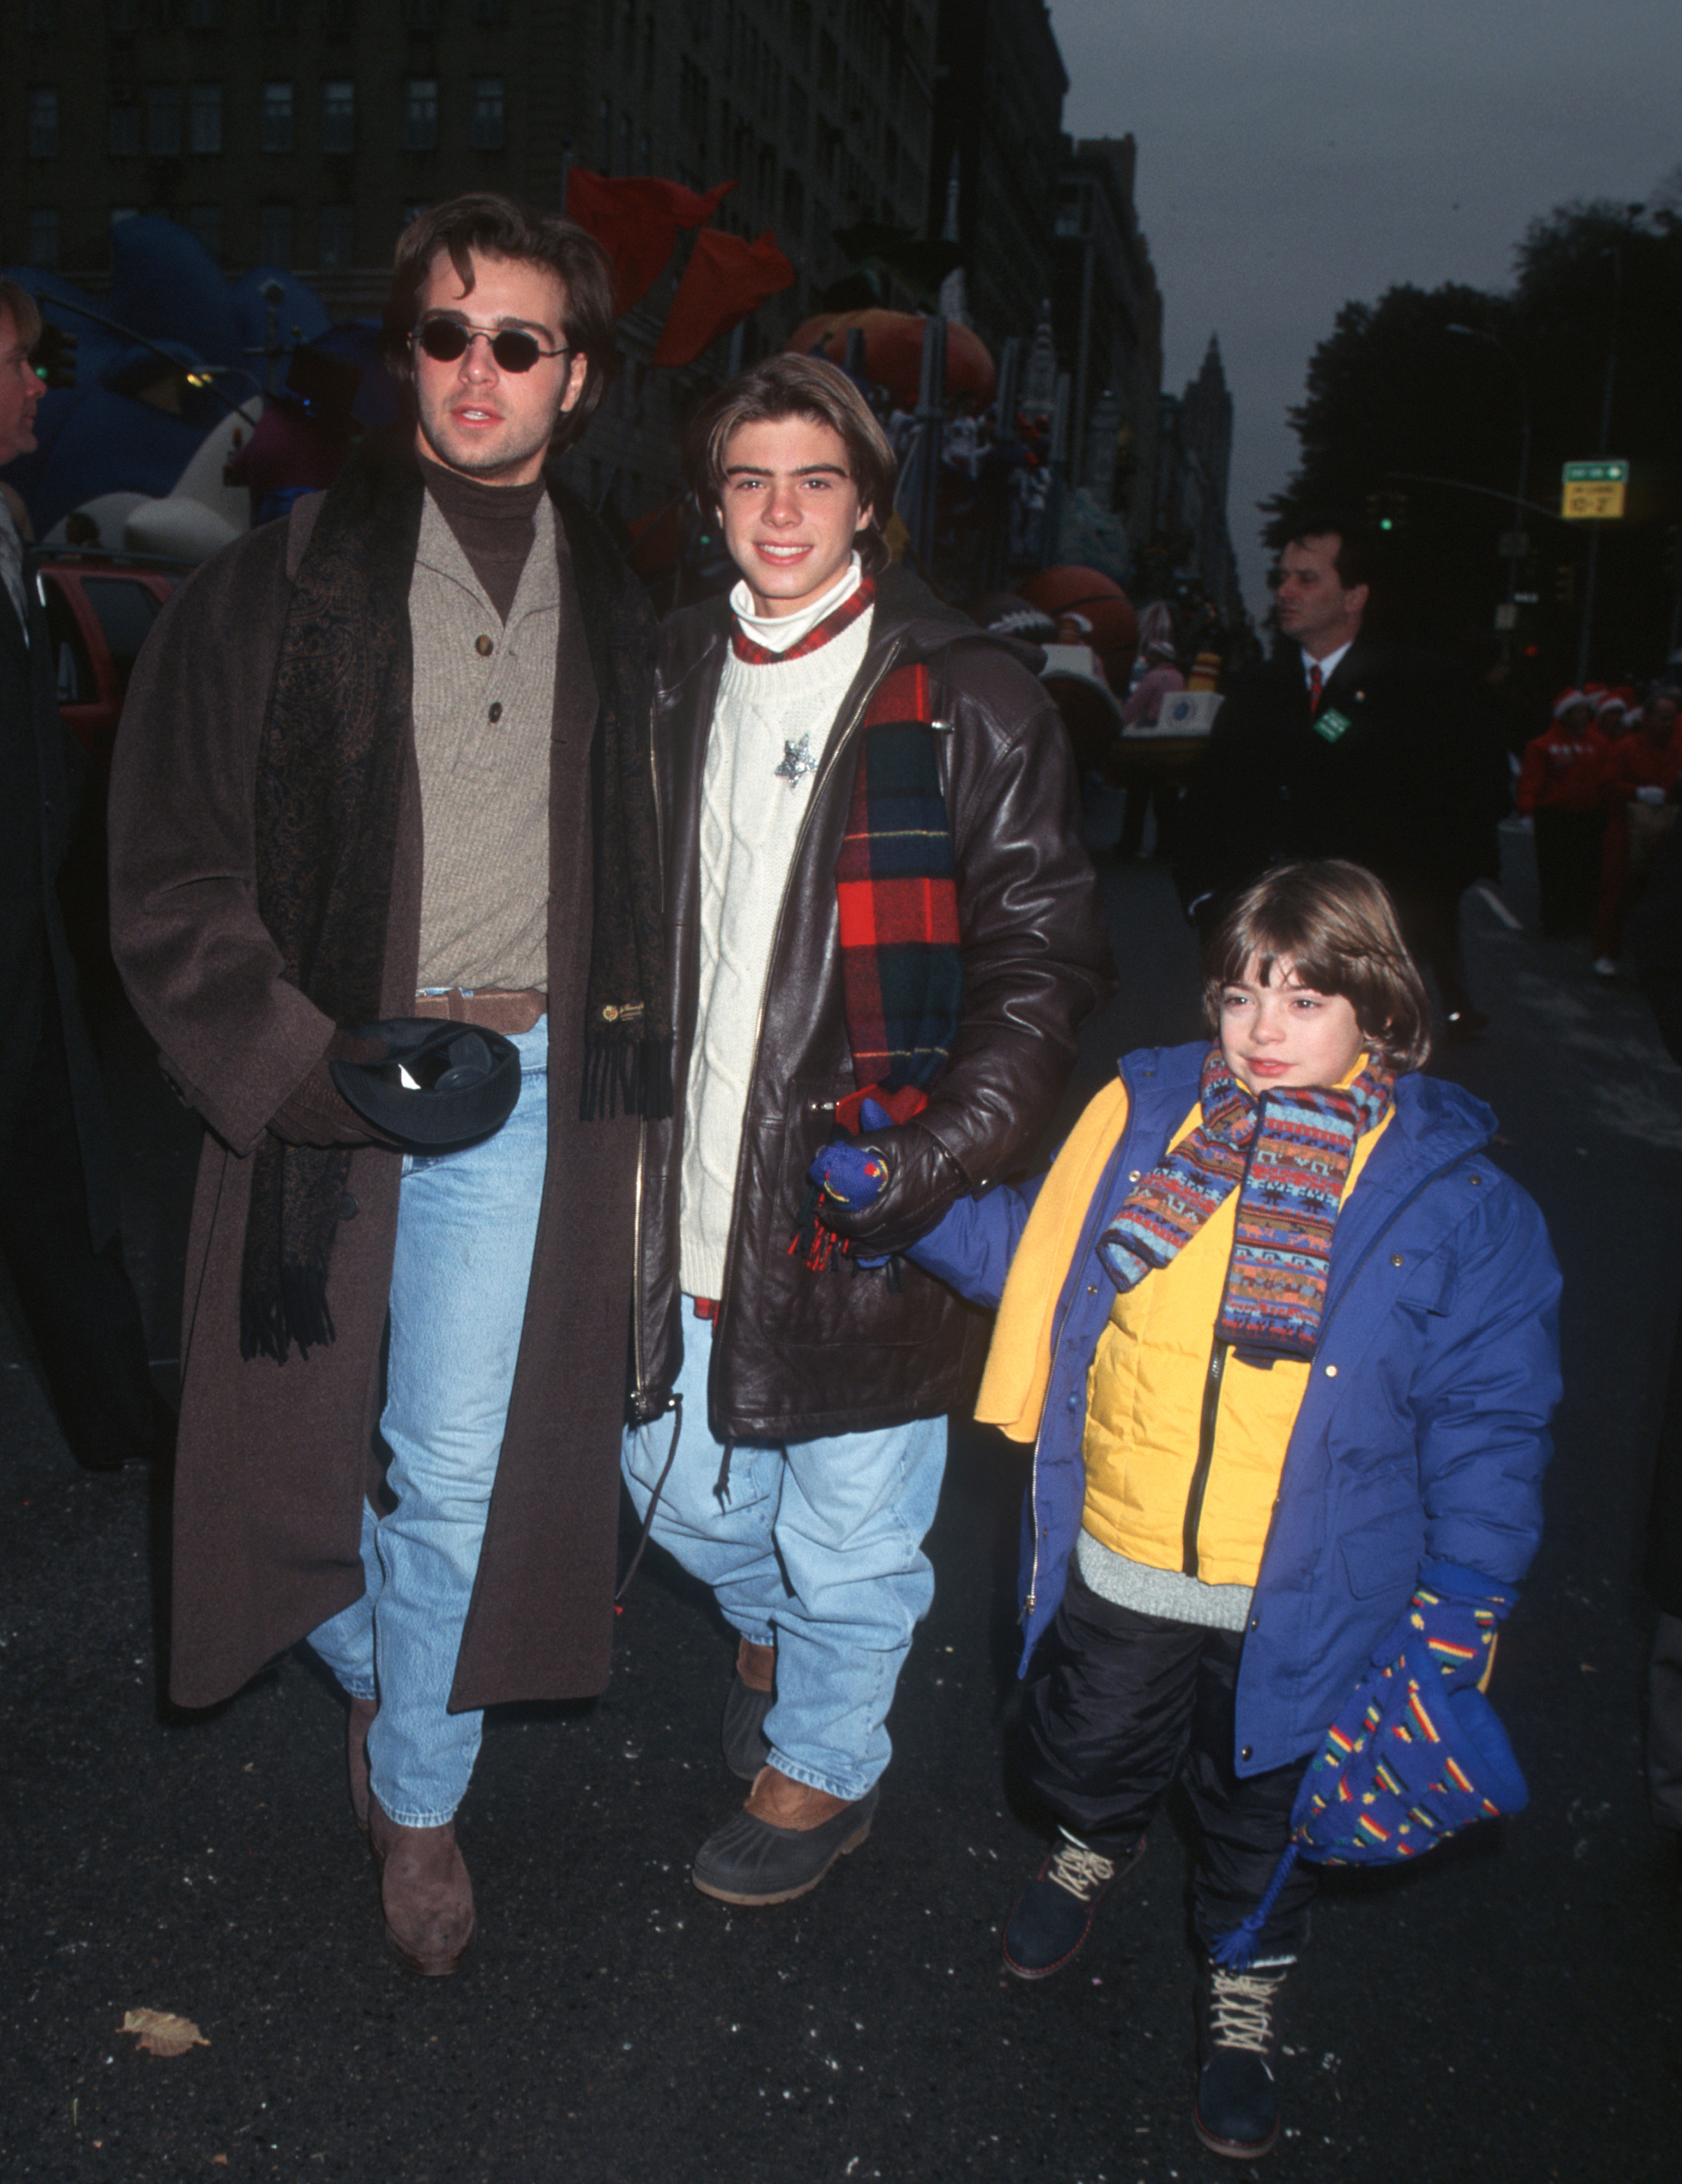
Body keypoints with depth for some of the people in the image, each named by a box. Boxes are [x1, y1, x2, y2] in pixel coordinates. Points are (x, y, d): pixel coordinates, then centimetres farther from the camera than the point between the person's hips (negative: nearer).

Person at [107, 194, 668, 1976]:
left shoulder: (611, 606, 9)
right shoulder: (282, 580, -1)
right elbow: (171, 871, -4)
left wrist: (616, 1071, 4)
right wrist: (306, 1069, -14)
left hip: (524, 1081, 1)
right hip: (319, 1074, -1)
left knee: (456, 1471, 4)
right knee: (307, 1441, 13)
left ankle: (416, 1793, 29)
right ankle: (380, 1673, 45)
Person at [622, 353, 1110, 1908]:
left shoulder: (973, 703, -7)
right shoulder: (676, 679, 10)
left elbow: (1044, 959, -8)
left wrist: (940, 1154, -19)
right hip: (689, 1194, 5)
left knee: (848, 1534, 10)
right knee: (684, 1489, 20)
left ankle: (823, 1768, 38)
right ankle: (770, 1628, 53)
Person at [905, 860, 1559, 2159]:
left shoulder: (1450, 1194, -11)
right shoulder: (1144, 1117, -6)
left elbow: (1488, 1421, -6)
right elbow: (1033, 1251, 8)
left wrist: (1459, 1609, -7)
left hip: (1299, 1601, -2)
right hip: (1114, 1566, 2)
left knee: (1261, 1813, 19)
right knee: (1088, 1751, 24)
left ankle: (1245, 1987, 49)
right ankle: (1097, 1845, 59)